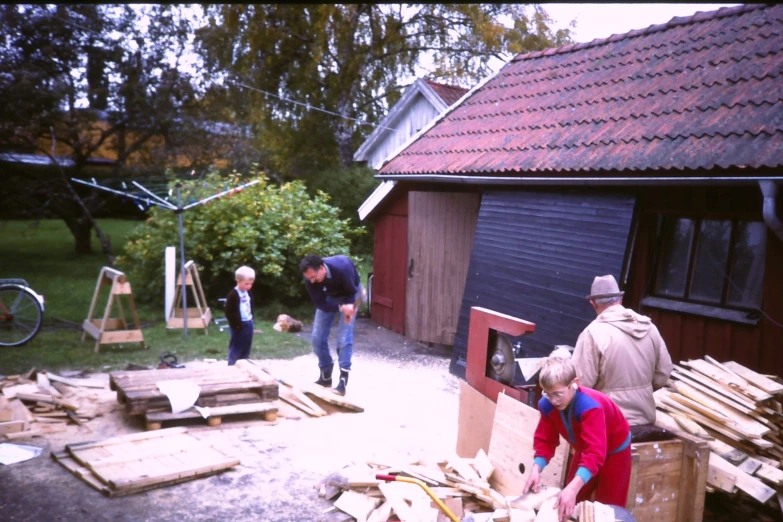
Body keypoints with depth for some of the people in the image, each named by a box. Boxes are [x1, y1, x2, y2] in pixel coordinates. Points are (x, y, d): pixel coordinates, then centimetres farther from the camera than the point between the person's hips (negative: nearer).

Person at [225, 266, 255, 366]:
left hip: (248, 324, 8)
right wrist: (236, 325, -19)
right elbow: (229, 313, -19)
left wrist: (251, 318, 12)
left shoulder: (248, 294, 9)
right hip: (239, 326, -8)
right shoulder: (233, 295, -18)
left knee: (246, 349, 16)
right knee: (236, 348, -1)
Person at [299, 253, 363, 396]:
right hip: (329, 296, 4)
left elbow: (352, 292, -22)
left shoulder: (342, 268, -40)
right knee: (317, 336, -2)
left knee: (344, 337, -15)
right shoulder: (310, 278, -30)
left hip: (349, 294, -4)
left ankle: (343, 381, -11)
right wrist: (341, 308, -41)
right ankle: (325, 376, 14)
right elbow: (320, 303, -25)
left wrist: (349, 306, -40)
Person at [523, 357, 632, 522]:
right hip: (586, 448, 5)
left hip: (614, 451, -5)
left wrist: (573, 489, -61)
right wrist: (536, 469, -32)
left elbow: (595, 453, -49)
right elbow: (545, 440, -14)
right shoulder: (547, 405, -25)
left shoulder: (590, 407, -42)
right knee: (567, 503, 8)